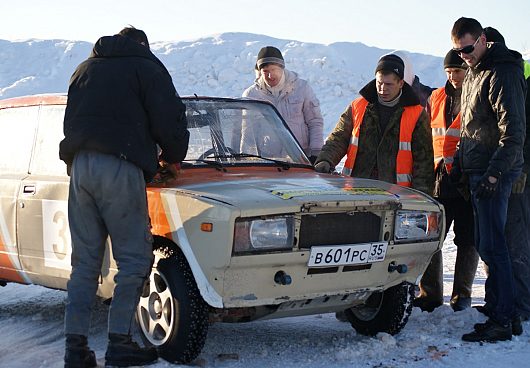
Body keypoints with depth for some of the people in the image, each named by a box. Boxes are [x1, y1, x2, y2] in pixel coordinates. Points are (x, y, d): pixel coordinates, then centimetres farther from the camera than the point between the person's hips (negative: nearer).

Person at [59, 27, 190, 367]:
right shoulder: (146, 67, 7)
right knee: (134, 258, -2)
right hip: (119, 167, -6)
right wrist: (173, 157, 15)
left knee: (85, 261, 9)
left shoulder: (85, 70, 26)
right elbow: (170, 119, -1)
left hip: (79, 166, 6)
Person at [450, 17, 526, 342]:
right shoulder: (473, 74, 17)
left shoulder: (503, 73, -14)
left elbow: (513, 132, -19)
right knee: (486, 244, 11)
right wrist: (458, 164, 19)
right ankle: (503, 312, 18)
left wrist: (495, 173, -23)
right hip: (477, 170, 9)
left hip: (495, 173, -9)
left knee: (491, 245, -9)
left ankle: (503, 321, -5)